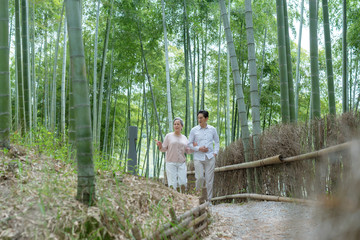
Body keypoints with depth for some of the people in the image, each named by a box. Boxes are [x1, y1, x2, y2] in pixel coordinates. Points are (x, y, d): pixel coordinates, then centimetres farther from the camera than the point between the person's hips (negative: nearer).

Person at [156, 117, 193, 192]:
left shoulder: (184, 138, 11)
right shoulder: (168, 136, 1)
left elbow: (187, 151, 12)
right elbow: (164, 149, 1)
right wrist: (160, 146, -20)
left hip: (182, 163, 3)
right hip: (171, 163, -2)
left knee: (183, 183, -7)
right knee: (173, 185, -9)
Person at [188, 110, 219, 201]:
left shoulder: (212, 129, 7)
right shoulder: (194, 130, 2)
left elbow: (217, 142, 19)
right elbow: (189, 144, 5)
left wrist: (215, 152, 5)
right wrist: (199, 148, -10)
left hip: (210, 158, 1)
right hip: (198, 158, -1)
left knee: (209, 179, 0)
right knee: (200, 177, -10)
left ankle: (209, 199, 10)